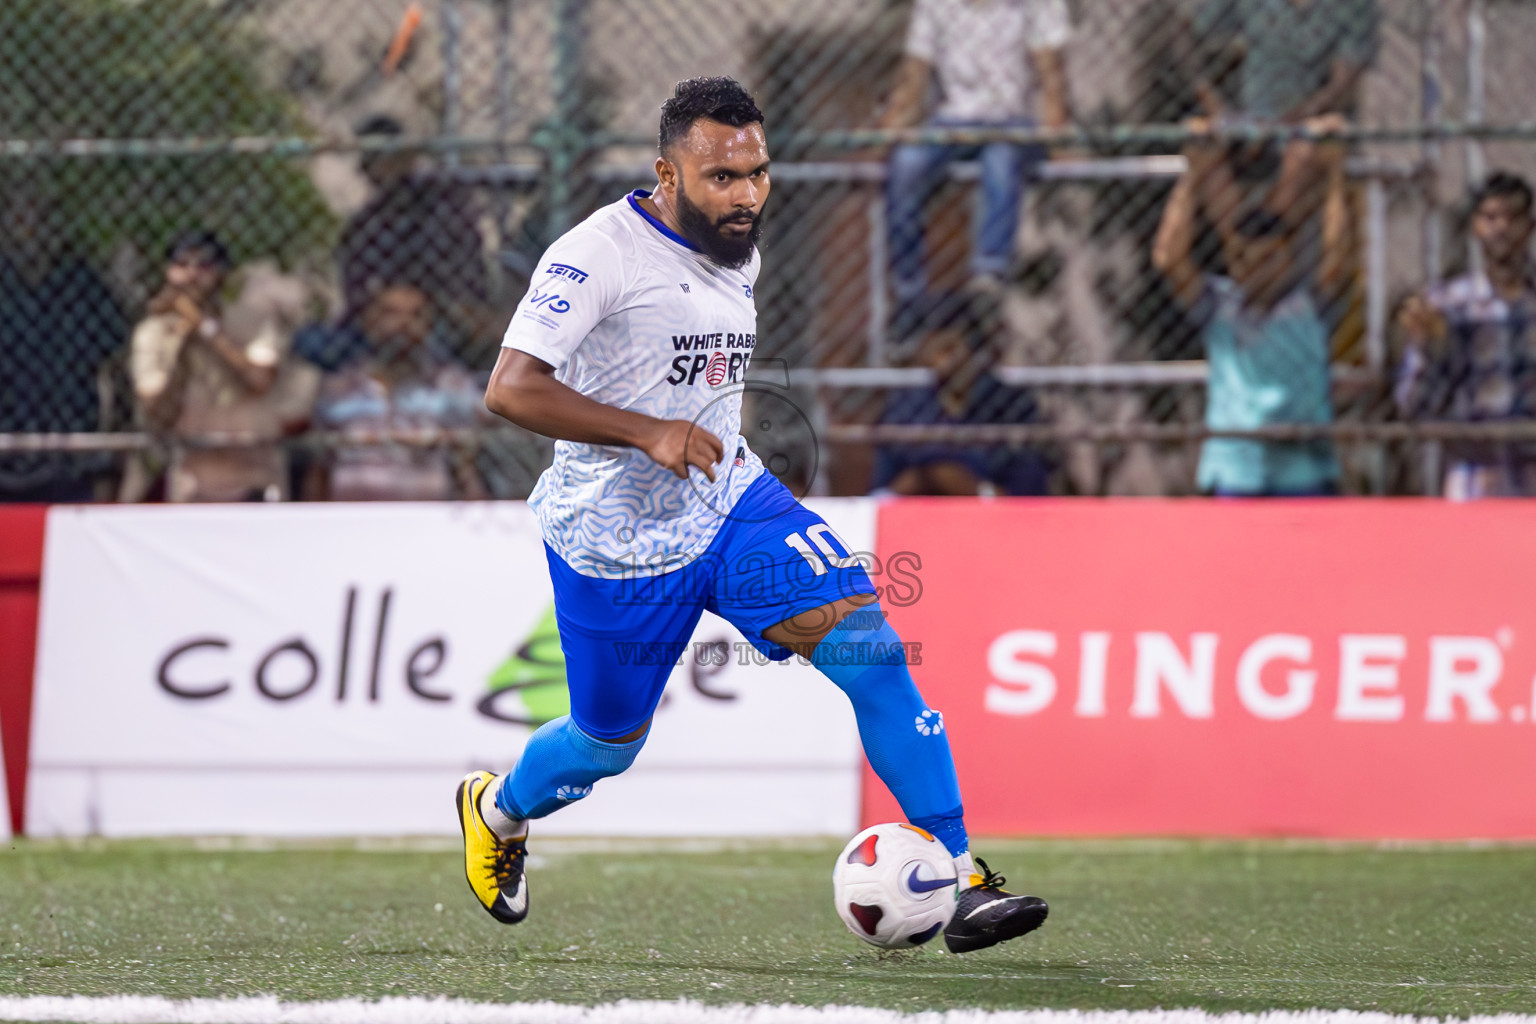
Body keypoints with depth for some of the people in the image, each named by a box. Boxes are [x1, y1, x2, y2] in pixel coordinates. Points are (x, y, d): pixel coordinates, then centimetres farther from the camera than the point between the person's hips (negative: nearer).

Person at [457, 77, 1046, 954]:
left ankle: (962, 878, -16)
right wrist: (648, 433, -32)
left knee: (870, 645, -15)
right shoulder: (599, 253, -19)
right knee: (609, 746, 10)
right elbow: (510, 389, -26)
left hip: (732, 501, 6)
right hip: (617, 540, -6)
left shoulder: (740, 254, 7)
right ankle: (497, 810, 46)